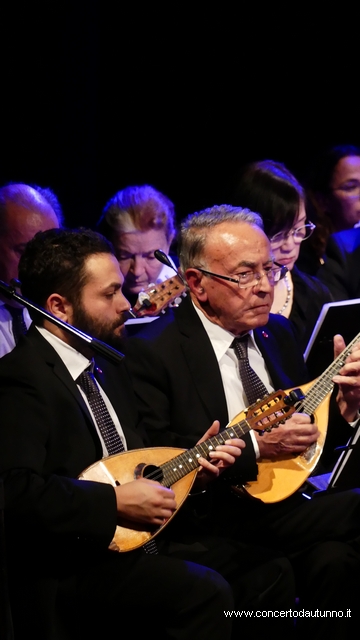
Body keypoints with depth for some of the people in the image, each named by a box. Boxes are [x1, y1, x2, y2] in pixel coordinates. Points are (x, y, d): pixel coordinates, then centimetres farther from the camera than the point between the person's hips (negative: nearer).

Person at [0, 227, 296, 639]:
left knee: (270, 572, -1)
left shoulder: (106, 367, 15)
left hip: (133, 537, 9)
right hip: (65, 563, -9)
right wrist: (115, 503, -23)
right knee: (205, 593, -28)